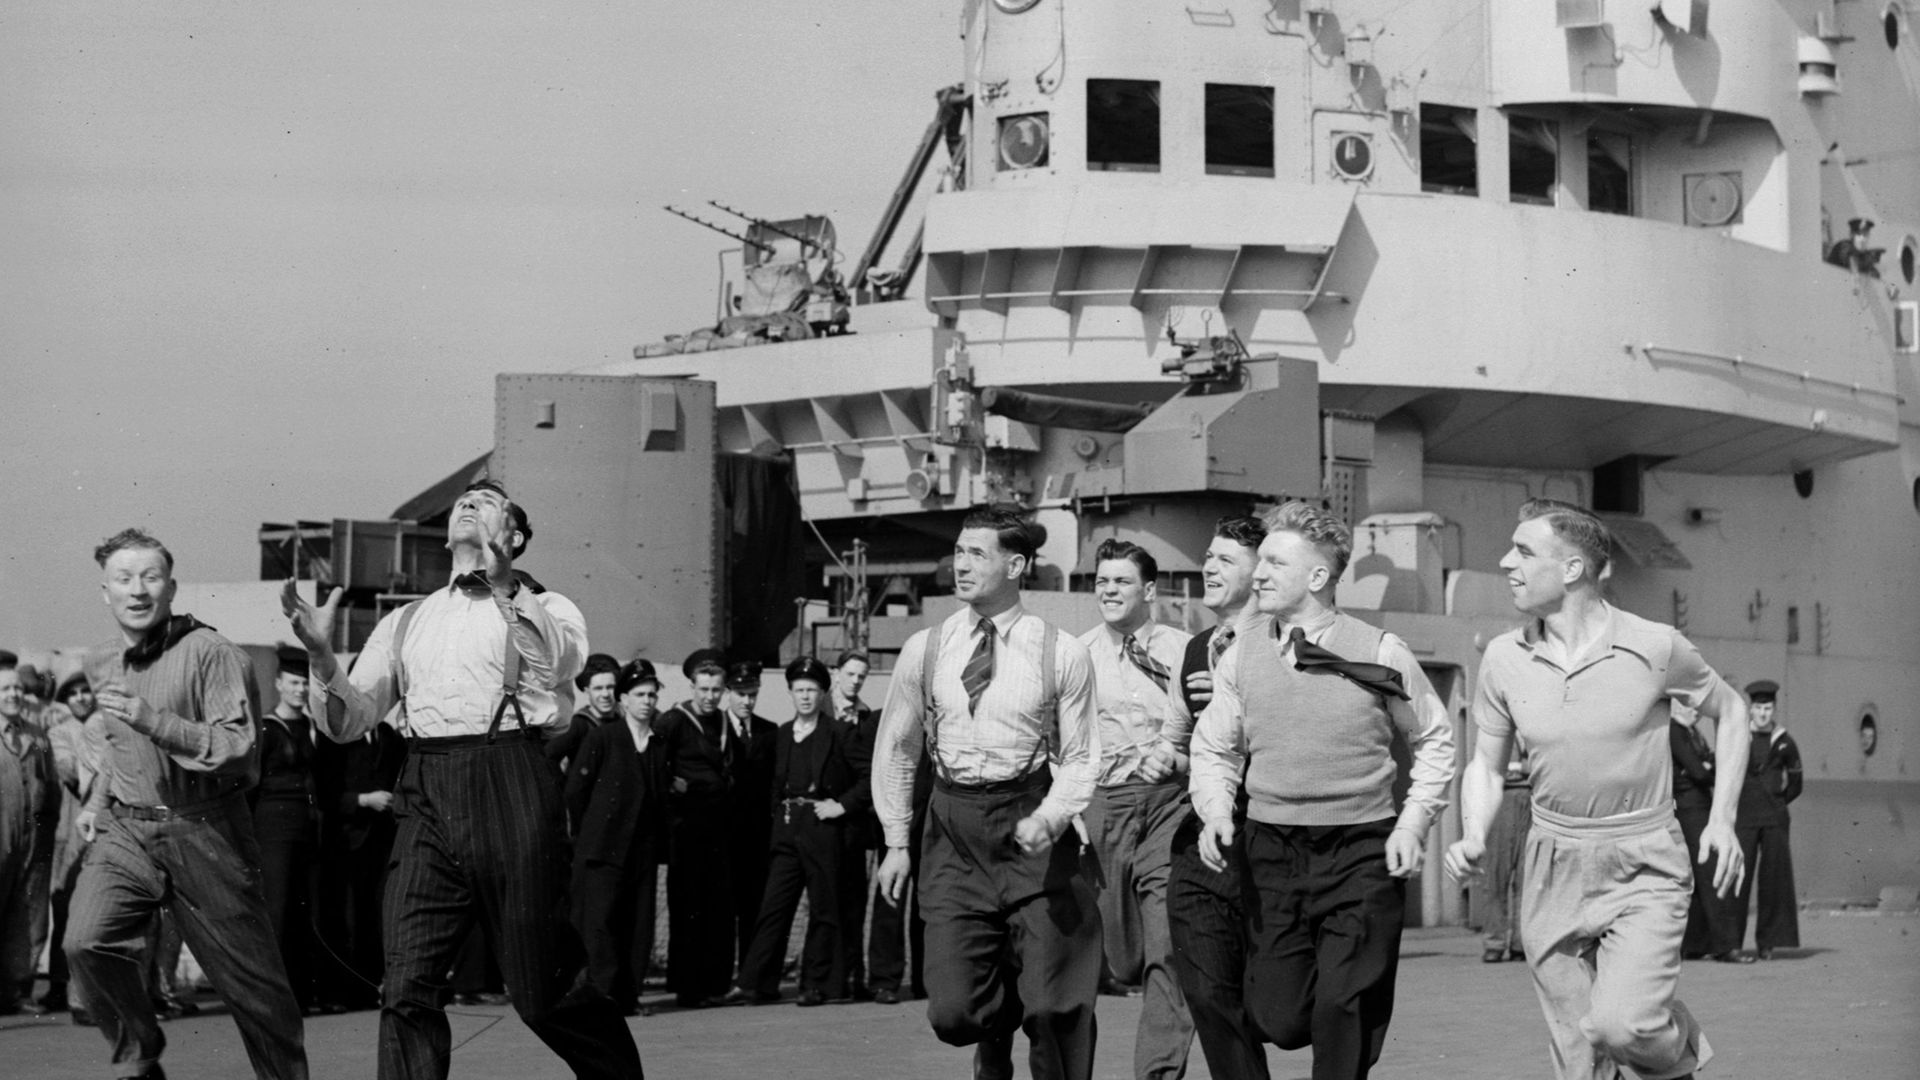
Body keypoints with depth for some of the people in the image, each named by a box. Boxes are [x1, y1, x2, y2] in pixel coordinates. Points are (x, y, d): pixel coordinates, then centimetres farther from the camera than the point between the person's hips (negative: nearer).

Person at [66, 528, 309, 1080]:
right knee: (86, 943, -21)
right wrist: (98, 801, 19)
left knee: (251, 982, 3)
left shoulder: (211, 653, -11)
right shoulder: (101, 664, 11)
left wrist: (156, 722, -27)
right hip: (124, 830, 4)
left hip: (205, 832, -4)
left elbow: (241, 749, -19)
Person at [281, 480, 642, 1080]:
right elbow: (348, 722, 14)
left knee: (542, 993, 1)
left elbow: (556, 664, -12)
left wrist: (503, 587, -22)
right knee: (407, 989, -10)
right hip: (426, 800, 3)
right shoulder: (406, 622, 22)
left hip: (511, 787, -3)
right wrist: (321, 655, -3)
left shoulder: (545, 609, 12)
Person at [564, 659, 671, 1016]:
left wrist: (659, 843, 8)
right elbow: (576, 788, 0)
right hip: (603, 847, -4)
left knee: (639, 923, 2)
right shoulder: (602, 737, 0)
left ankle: (628, 995, 8)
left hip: (643, 849, 4)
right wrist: (586, 831, 4)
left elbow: (661, 798, 14)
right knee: (601, 919, -9)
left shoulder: (660, 745, 12)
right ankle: (604, 994, -9)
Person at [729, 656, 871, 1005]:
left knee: (824, 909, 0)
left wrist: (843, 805, -10)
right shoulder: (782, 736, 16)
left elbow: (870, 776, -5)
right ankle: (757, 983, 1)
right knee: (774, 906, 1)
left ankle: (819, 985, 5)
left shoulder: (840, 734, -1)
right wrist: (777, 810, 14)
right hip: (786, 829, 5)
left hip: (822, 829, -5)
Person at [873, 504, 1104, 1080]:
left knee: (1053, 1010, -3)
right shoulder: (924, 650, 5)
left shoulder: (1061, 654, -3)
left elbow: (1079, 757, 0)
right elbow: (895, 750, 14)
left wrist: (1049, 819, -18)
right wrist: (897, 842, 10)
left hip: (1030, 824, -2)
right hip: (952, 829, 2)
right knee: (953, 1011, -3)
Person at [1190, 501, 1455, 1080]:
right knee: (1279, 1018, 0)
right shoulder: (1242, 657, 4)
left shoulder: (1380, 653, -3)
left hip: (1362, 852, -3)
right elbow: (1213, 748, 13)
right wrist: (1215, 810, -5)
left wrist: (1414, 821, -3)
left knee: (1344, 1016, -9)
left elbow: (1434, 740, 8)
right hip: (1274, 852, 3)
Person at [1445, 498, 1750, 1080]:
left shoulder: (1654, 647, -10)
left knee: (1620, 1025, -23)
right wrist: (1471, 839, -8)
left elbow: (1730, 711, 7)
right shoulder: (1504, 658, -1)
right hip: (1554, 872, 4)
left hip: (1644, 870, -3)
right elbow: (1486, 764, 11)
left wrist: (1722, 818, -1)